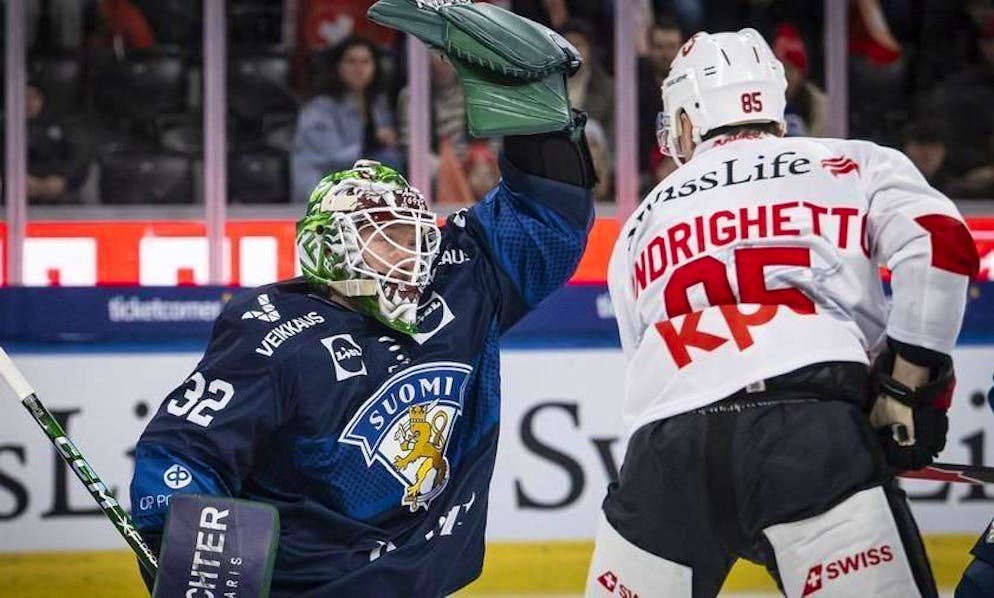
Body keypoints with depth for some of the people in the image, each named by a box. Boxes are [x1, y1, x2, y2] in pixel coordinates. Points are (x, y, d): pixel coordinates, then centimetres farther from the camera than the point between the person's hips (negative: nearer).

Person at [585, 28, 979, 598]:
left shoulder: (640, 226, 30)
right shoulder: (853, 165, 19)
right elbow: (940, 243, 2)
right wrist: (907, 386, 7)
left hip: (667, 446, 3)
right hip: (814, 425, -3)